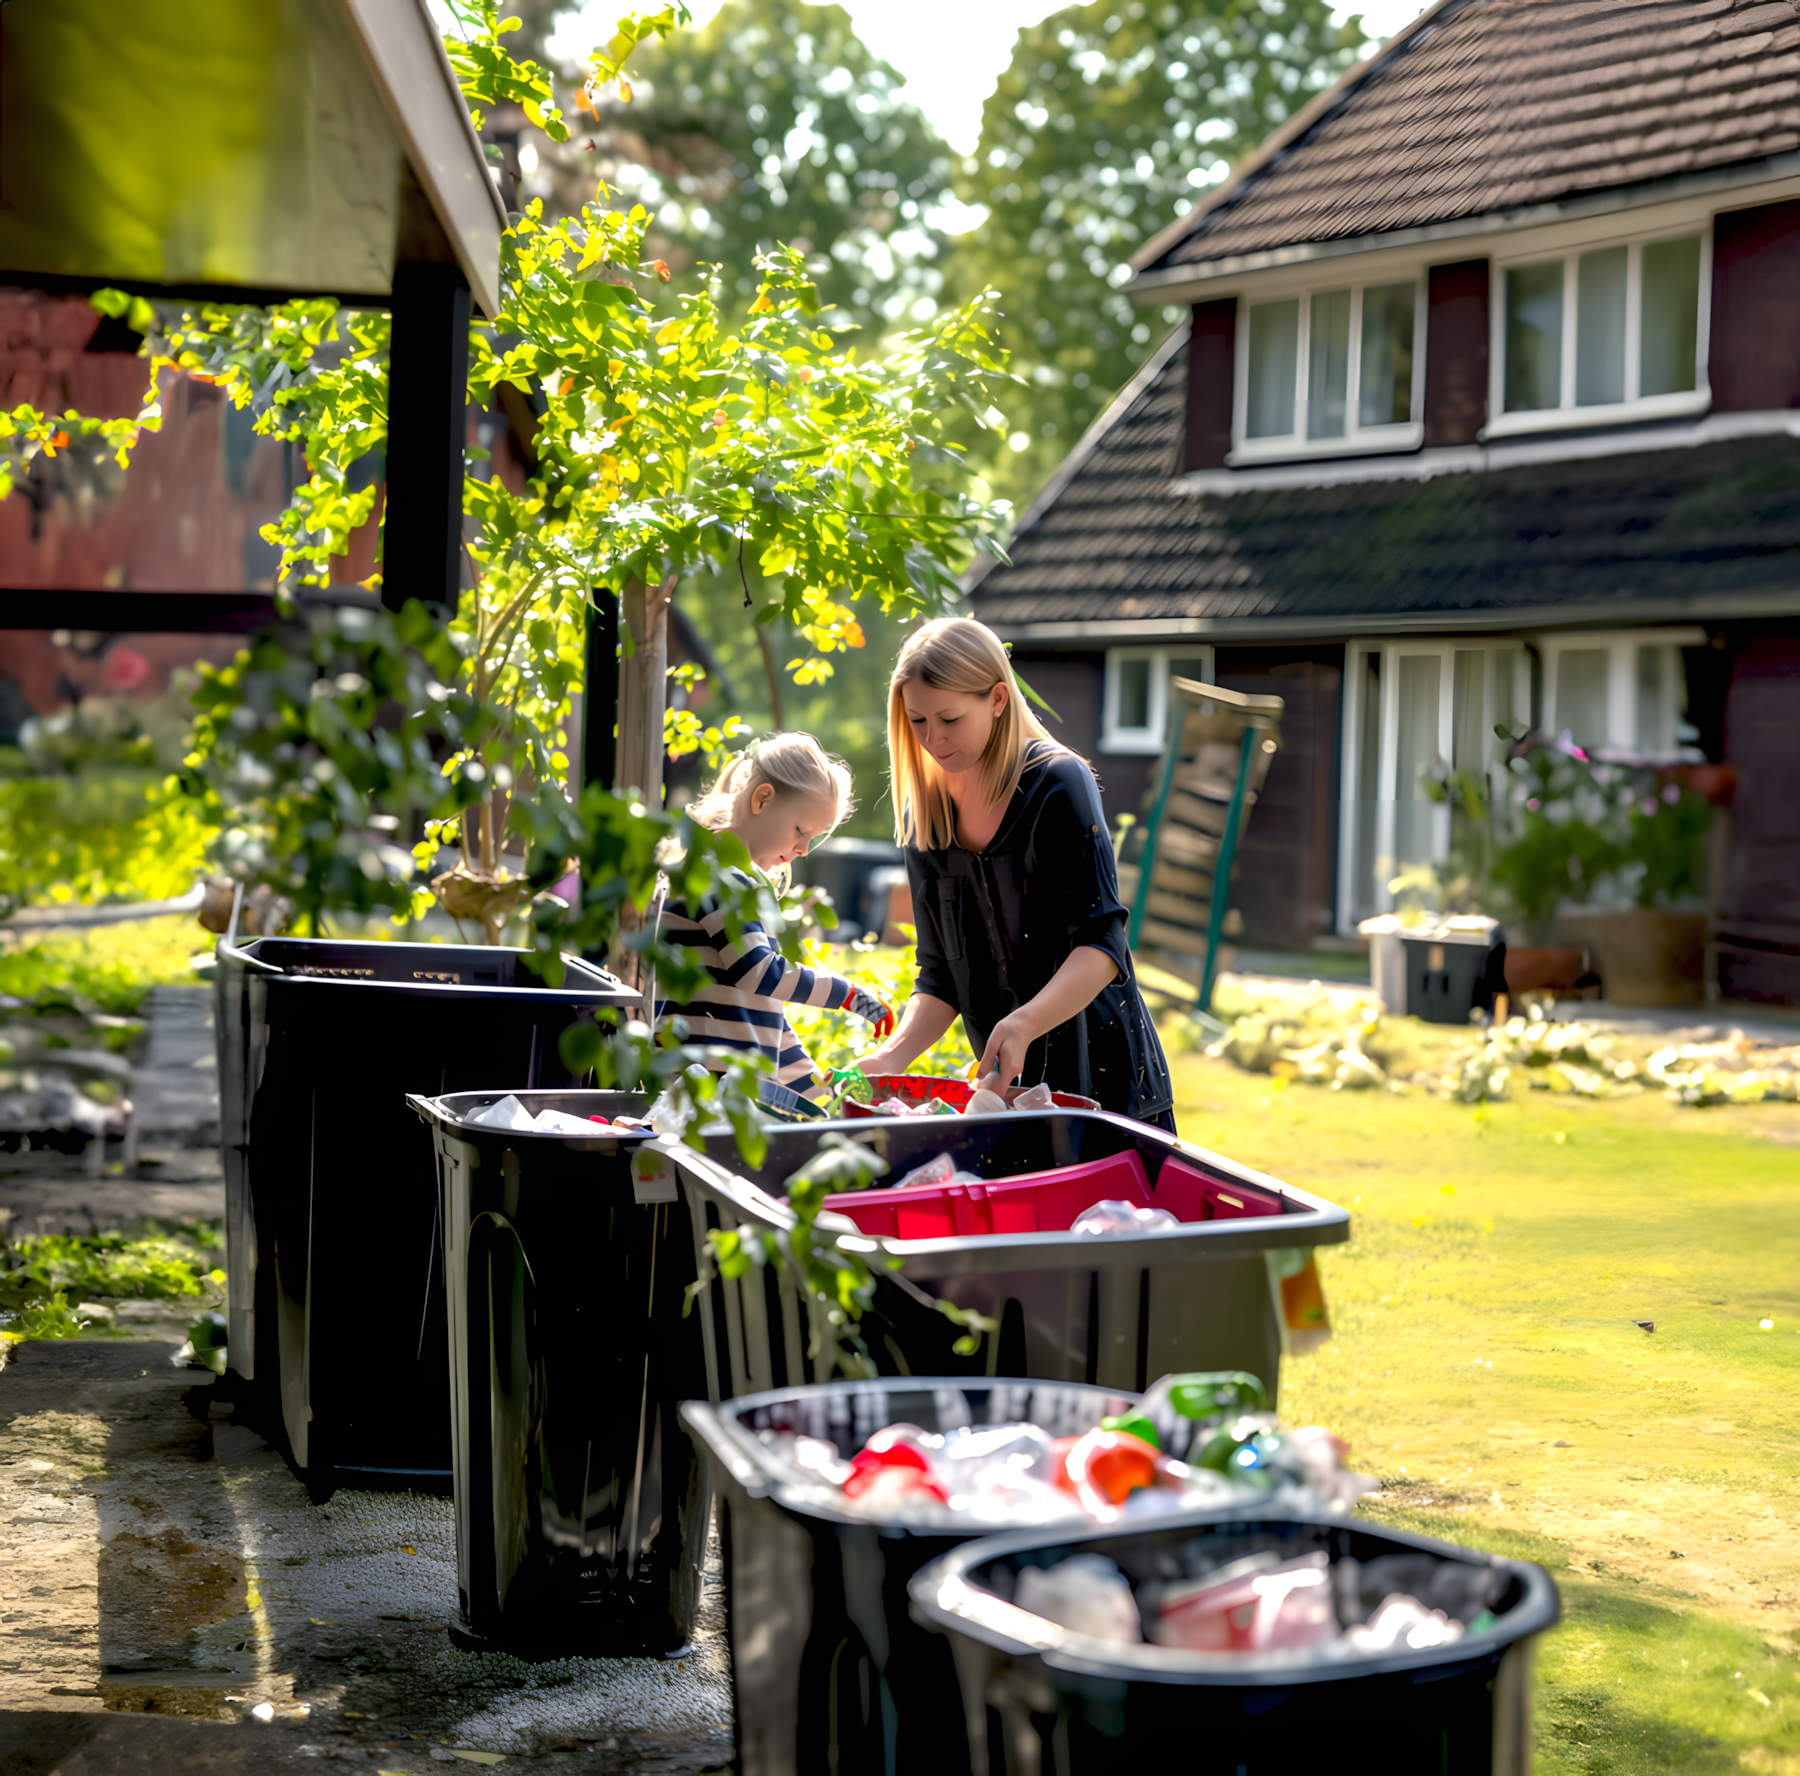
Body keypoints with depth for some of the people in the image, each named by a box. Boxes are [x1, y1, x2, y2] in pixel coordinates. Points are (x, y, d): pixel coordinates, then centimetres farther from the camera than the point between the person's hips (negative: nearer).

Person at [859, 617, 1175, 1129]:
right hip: (1010, 1088, 4)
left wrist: (1024, 1024, -36)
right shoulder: (923, 819, 4)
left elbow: (1102, 943, -20)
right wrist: (895, 1054, -13)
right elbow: (940, 973, 5)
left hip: (1106, 1080, -4)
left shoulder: (1058, 784, -12)